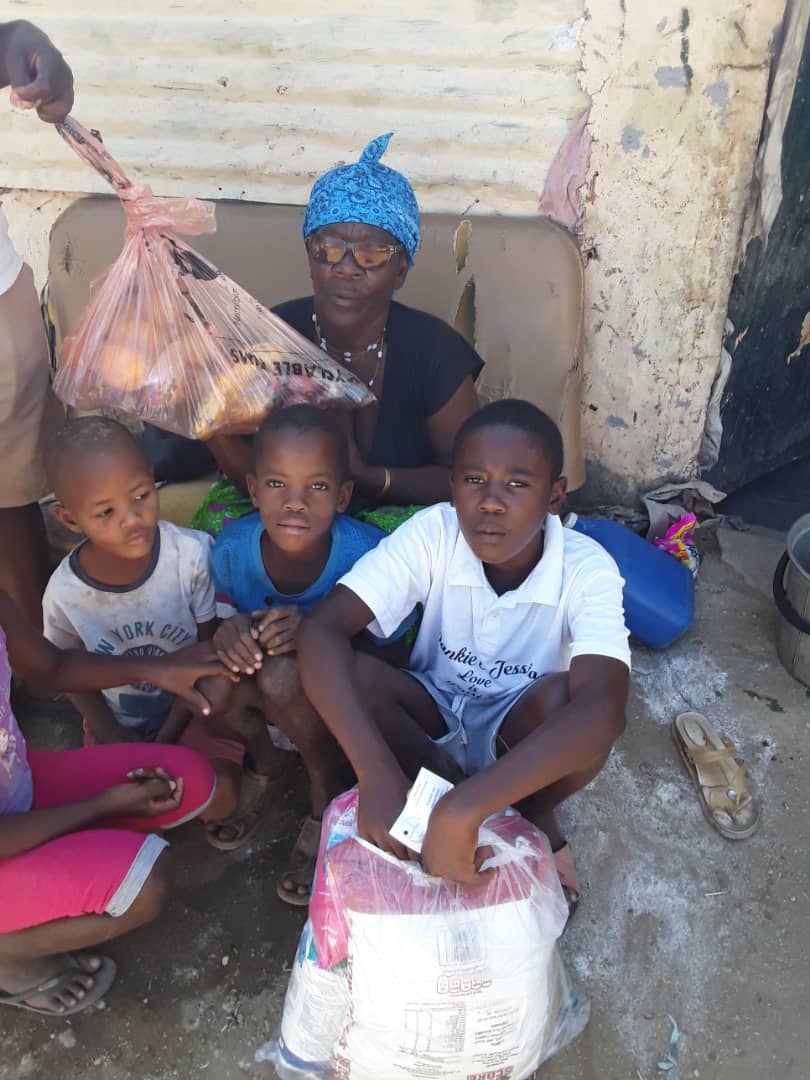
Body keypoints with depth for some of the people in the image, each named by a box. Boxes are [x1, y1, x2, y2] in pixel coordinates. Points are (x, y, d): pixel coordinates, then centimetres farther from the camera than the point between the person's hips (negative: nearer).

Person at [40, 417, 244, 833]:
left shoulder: (191, 555, -26)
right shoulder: (64, 593, -21)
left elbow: (206, 646, -12)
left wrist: (171, 730, -11)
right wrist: (112, 734, -9)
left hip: (189, 705, -1)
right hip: (118, 721, 2)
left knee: (218, 800, -20)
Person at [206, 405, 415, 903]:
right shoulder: (233, 546, -18)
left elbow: (392, 661, -18)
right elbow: (216, 613, -1)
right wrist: (227, 629, -28)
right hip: (261, 696, 4)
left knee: (283, 675, -35)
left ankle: (329, 795, -4)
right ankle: (264, 764, 7)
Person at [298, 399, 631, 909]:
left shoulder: (588, 570, -27)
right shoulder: (431, 533, -24)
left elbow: (603, 710, -43)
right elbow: (321, 631, -33)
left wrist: (464, 811, -54)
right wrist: (378, 774, -46)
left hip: (518, 733, -1)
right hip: (435, 717, 1)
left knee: (564, 699, -35)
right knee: (348, 673, -29)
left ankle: (533, 819, -2)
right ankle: (448, 787, -5)